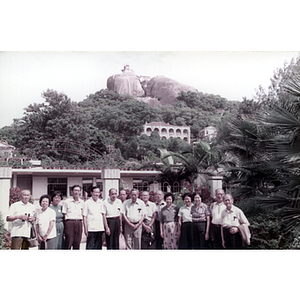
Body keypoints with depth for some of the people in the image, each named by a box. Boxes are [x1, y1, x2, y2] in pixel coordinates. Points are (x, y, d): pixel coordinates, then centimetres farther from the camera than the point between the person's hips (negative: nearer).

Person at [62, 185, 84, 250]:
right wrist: (65, 225, -5)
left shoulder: (82, 202, 12)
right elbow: (64, 214, 1)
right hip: (69, 222, -3)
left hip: (79, 223, 4)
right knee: (68, 242, -4)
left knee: (77, 242, 7)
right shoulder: (67, 202, 2)